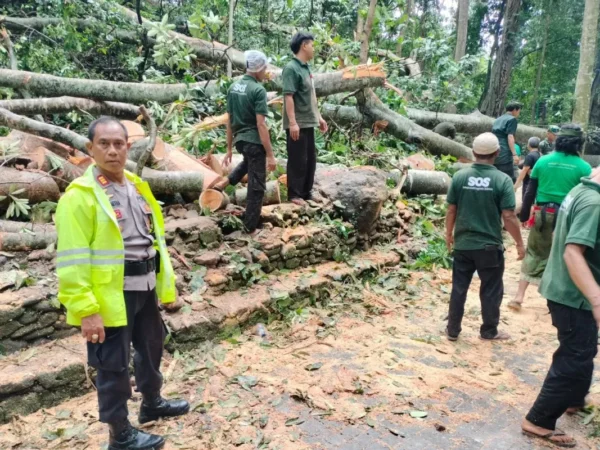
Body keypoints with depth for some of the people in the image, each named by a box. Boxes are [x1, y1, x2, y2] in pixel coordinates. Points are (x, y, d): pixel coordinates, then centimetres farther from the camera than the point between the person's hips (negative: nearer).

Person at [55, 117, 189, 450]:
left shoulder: (136, 187, 9)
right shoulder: (80, 195, -16)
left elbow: (155, 239, 15)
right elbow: (73, 260, -19)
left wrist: (166, 283, 15)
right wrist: (86, 310, -22)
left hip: (145, 289, 8)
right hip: (111, 295, -8)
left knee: (151, 348, 24)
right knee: (114, 366, 7)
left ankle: (152, 403, 48)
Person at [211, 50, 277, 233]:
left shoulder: (233, 87, 7)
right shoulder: (258, 90, -15)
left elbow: (230, 121, 11)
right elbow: (261, 125, -20)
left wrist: (229, 148, 19)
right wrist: (270, 155, -18)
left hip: (239, 140, 8)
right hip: (254, 141, -8)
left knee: (249, 161, 40)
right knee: (256, 186, 4)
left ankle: (226, 182, 26)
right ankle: (250, 228, 10)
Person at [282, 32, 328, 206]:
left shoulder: (306, 68, 15)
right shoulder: (291, 68, -12)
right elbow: (288, 97, -19)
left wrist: (319, 117, 20)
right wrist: (293, 122, -24)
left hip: (308, 122, 9)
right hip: (297, 124, -9)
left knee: (310, 160, 13)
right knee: (297, 160, -2)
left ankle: (306, 192, 24)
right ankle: (294, 195, 8)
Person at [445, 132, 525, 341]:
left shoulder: (460, 176, -6)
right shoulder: (502, 180, -12)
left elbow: (451, 210, -1)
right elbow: (509, 217, -12)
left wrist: (449, 234, 15)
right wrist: (519, 243, 0)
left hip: (462, 244, 2)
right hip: (490, 246, -2)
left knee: (459, 288, 13)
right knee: (491, 291, 14)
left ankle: (453, 330, 22)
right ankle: (489, 331, 26)